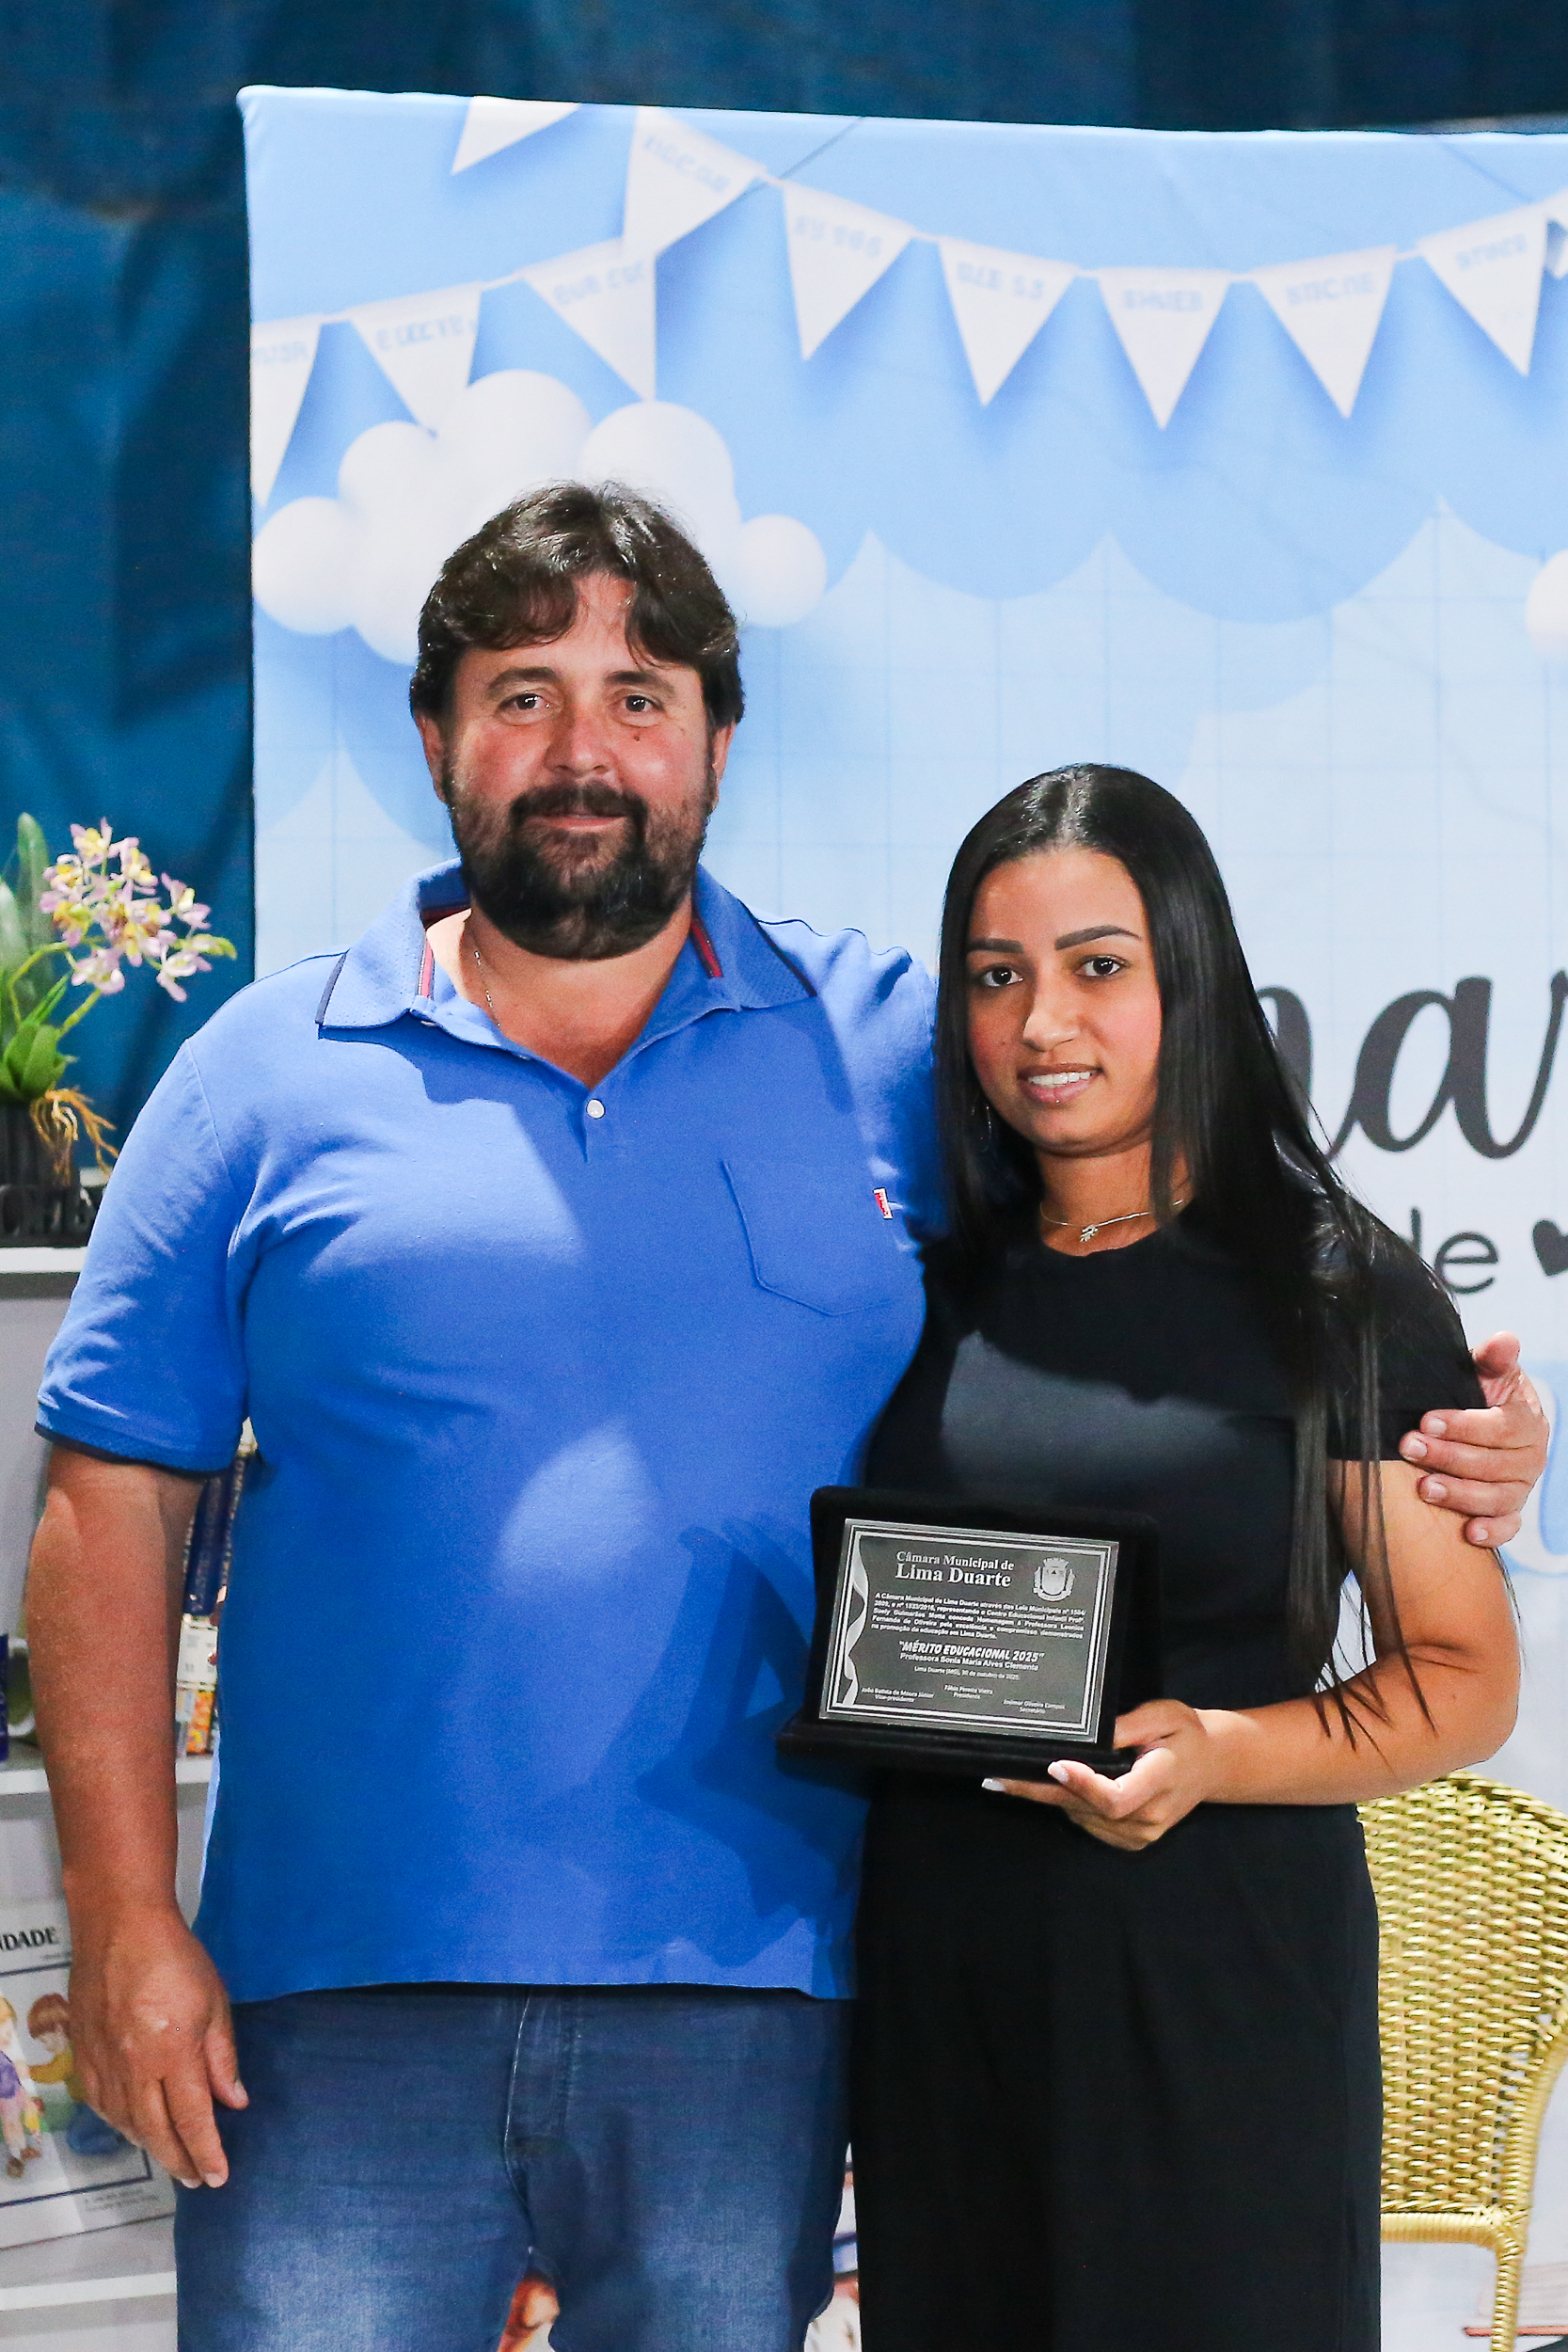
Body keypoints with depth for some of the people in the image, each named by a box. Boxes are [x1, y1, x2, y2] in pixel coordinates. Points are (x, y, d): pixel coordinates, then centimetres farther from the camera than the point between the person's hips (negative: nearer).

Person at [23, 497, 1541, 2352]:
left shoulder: (891, 1053, 7)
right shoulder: (267, 1077, 5)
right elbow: (113, 1502, 4)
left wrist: (1427, 1444, -5)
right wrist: (124, 1921, -4)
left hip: (746, 1990, 1)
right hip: (344, 1988, -1)